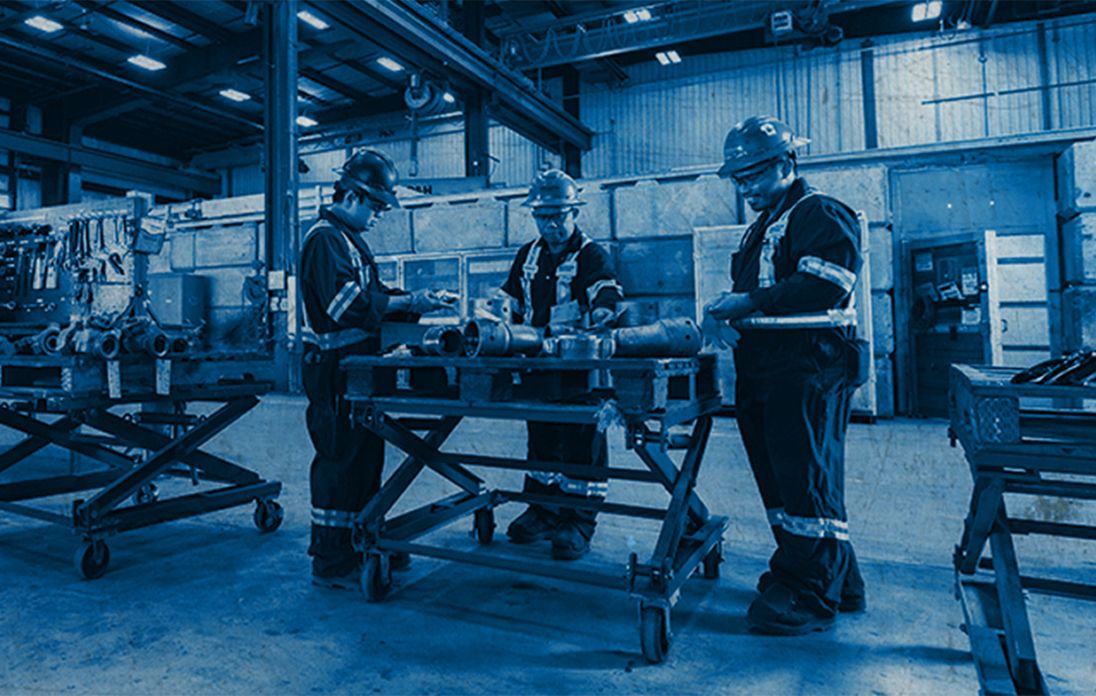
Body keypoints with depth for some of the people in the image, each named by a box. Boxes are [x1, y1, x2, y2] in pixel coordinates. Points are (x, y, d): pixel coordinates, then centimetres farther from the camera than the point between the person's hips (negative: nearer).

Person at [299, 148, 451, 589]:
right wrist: (406, 302, -20)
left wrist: (416, 302, 7)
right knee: (339, 460, -4)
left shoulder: (351, 239, 19)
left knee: (365, 457, 15)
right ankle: (331, 564, 8)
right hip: (334, 370, -10)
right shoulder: (324, 239, -13)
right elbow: (347, 303, -25)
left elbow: (371, 296, 21)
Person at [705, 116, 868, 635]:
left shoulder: (821, 214, -5)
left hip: (808, 368, -9)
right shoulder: (762, 226, 24)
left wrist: (751, 301, -17)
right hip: (763, 369, 10)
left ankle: (811, 596, 6)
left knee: (805, 478, -6)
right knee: (777, 475, 12)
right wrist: (729, 308, 7)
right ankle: (838, 580, 27)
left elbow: (824, 288, -19)